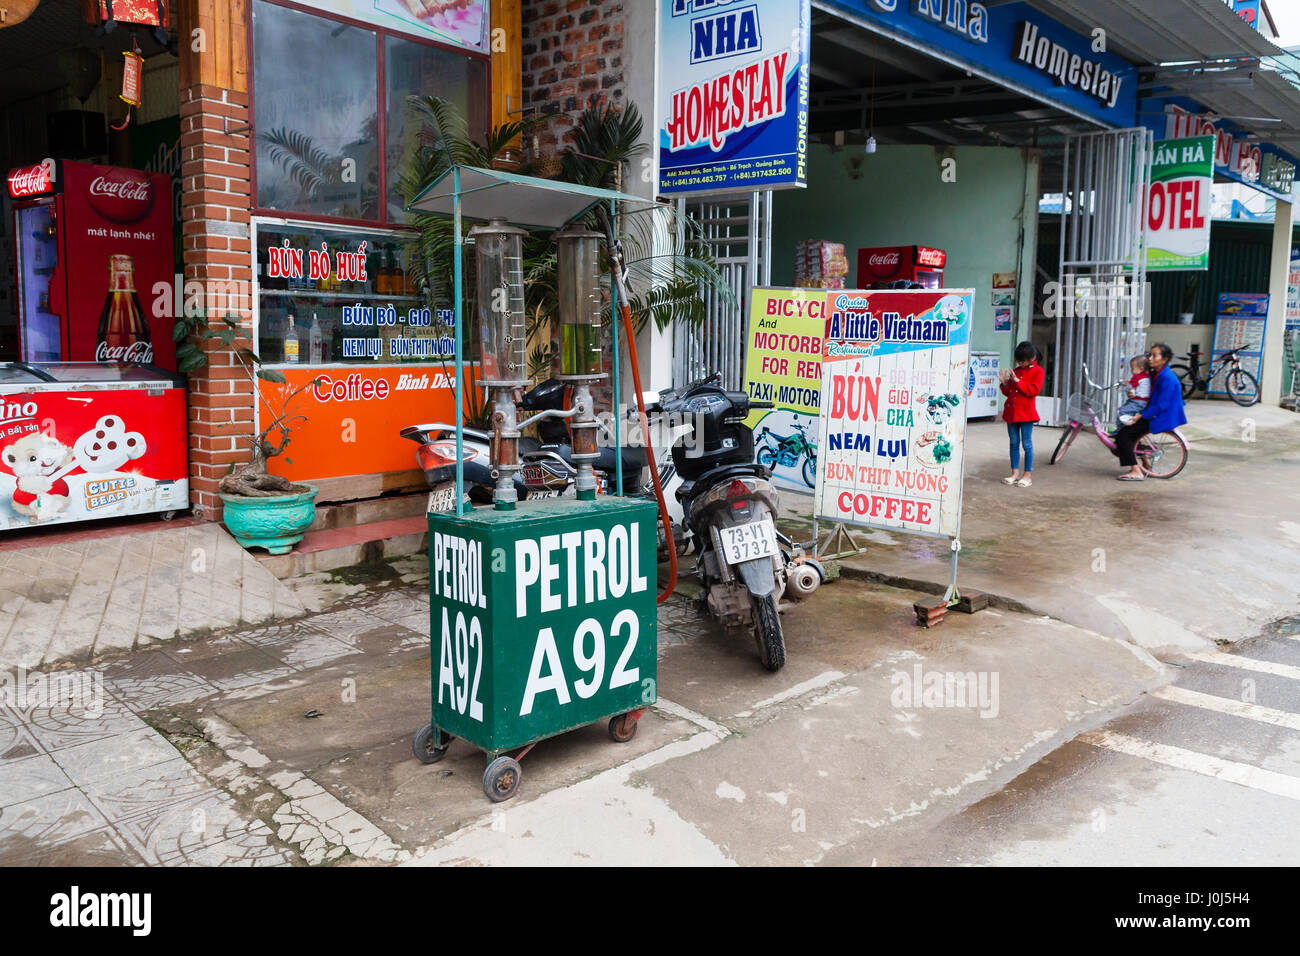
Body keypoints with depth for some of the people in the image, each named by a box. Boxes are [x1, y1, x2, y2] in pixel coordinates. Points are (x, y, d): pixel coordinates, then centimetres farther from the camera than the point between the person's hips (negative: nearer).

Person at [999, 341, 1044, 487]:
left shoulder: (1037, 371, -2)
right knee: (1014, 443, 9)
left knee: (1027, 443, -2)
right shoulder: (1015, 371, 14)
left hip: (1026, 413, -6)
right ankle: (1015, 473, 16)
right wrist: (1005, 383, -3)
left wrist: (1017, 381, -17)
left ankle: (1028, 475, 4)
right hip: (1011, 412, 6)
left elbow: (1034, 390, -15)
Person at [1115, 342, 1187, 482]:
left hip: (1162, 418, -10)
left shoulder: (1167, 378, -20)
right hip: (1155, 414, 10)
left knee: (1123, 435, -16)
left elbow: (1161, 405, -24)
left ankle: (1136, 472, -15)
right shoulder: (1156, 374, 11)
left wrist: (1140, 416, -22)